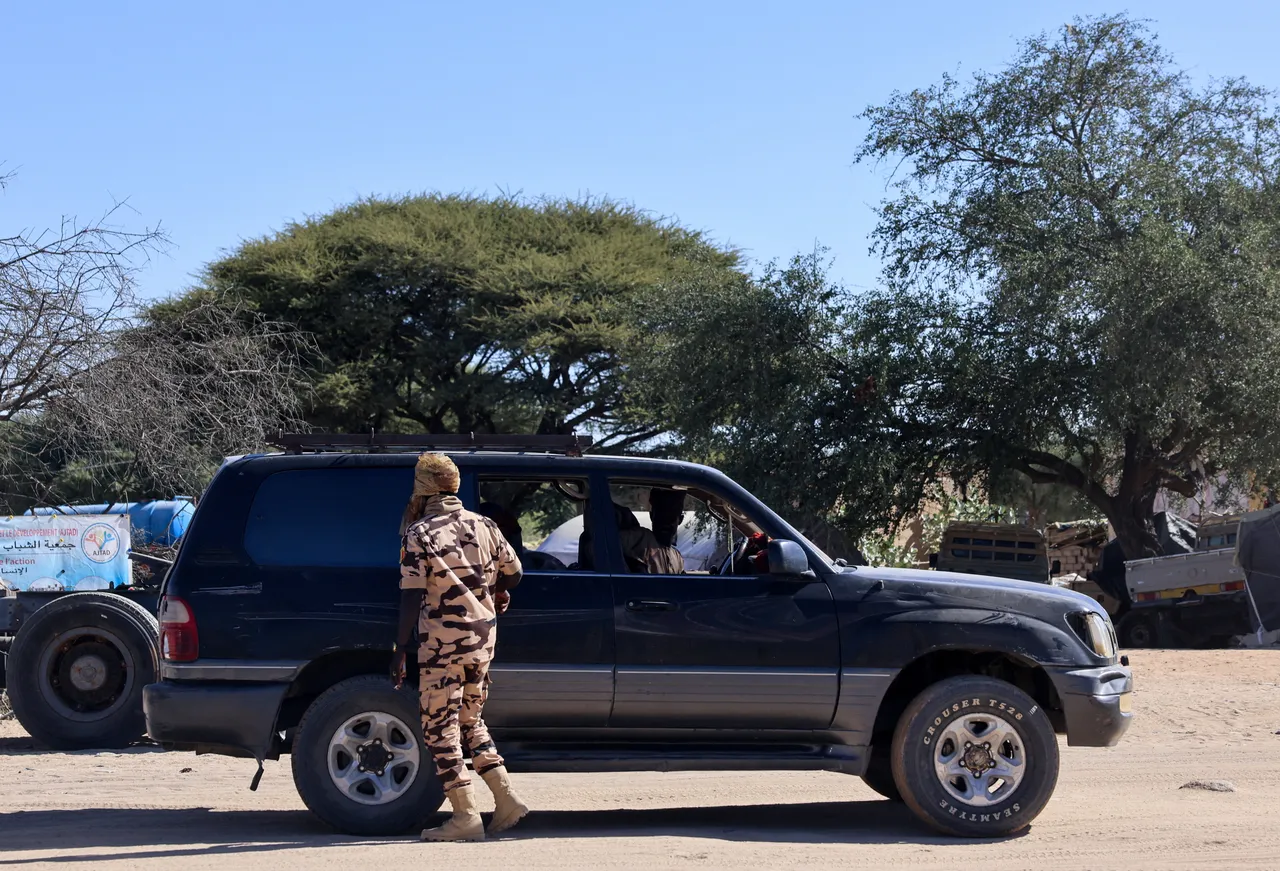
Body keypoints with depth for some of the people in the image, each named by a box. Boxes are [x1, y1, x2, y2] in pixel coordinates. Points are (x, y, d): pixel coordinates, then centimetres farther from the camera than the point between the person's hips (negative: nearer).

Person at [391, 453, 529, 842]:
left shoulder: (419, 535, -10)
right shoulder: (483, 526, 5)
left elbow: (412, 598, -14)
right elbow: (513, 573, 13)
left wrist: (400, 649, -11)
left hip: (441, 642, -6)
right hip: (483, 638, 6)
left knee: (440, 730, 1)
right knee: (469, 722, 19)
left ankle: (465, 816, -2)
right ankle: (506, 799, 12)